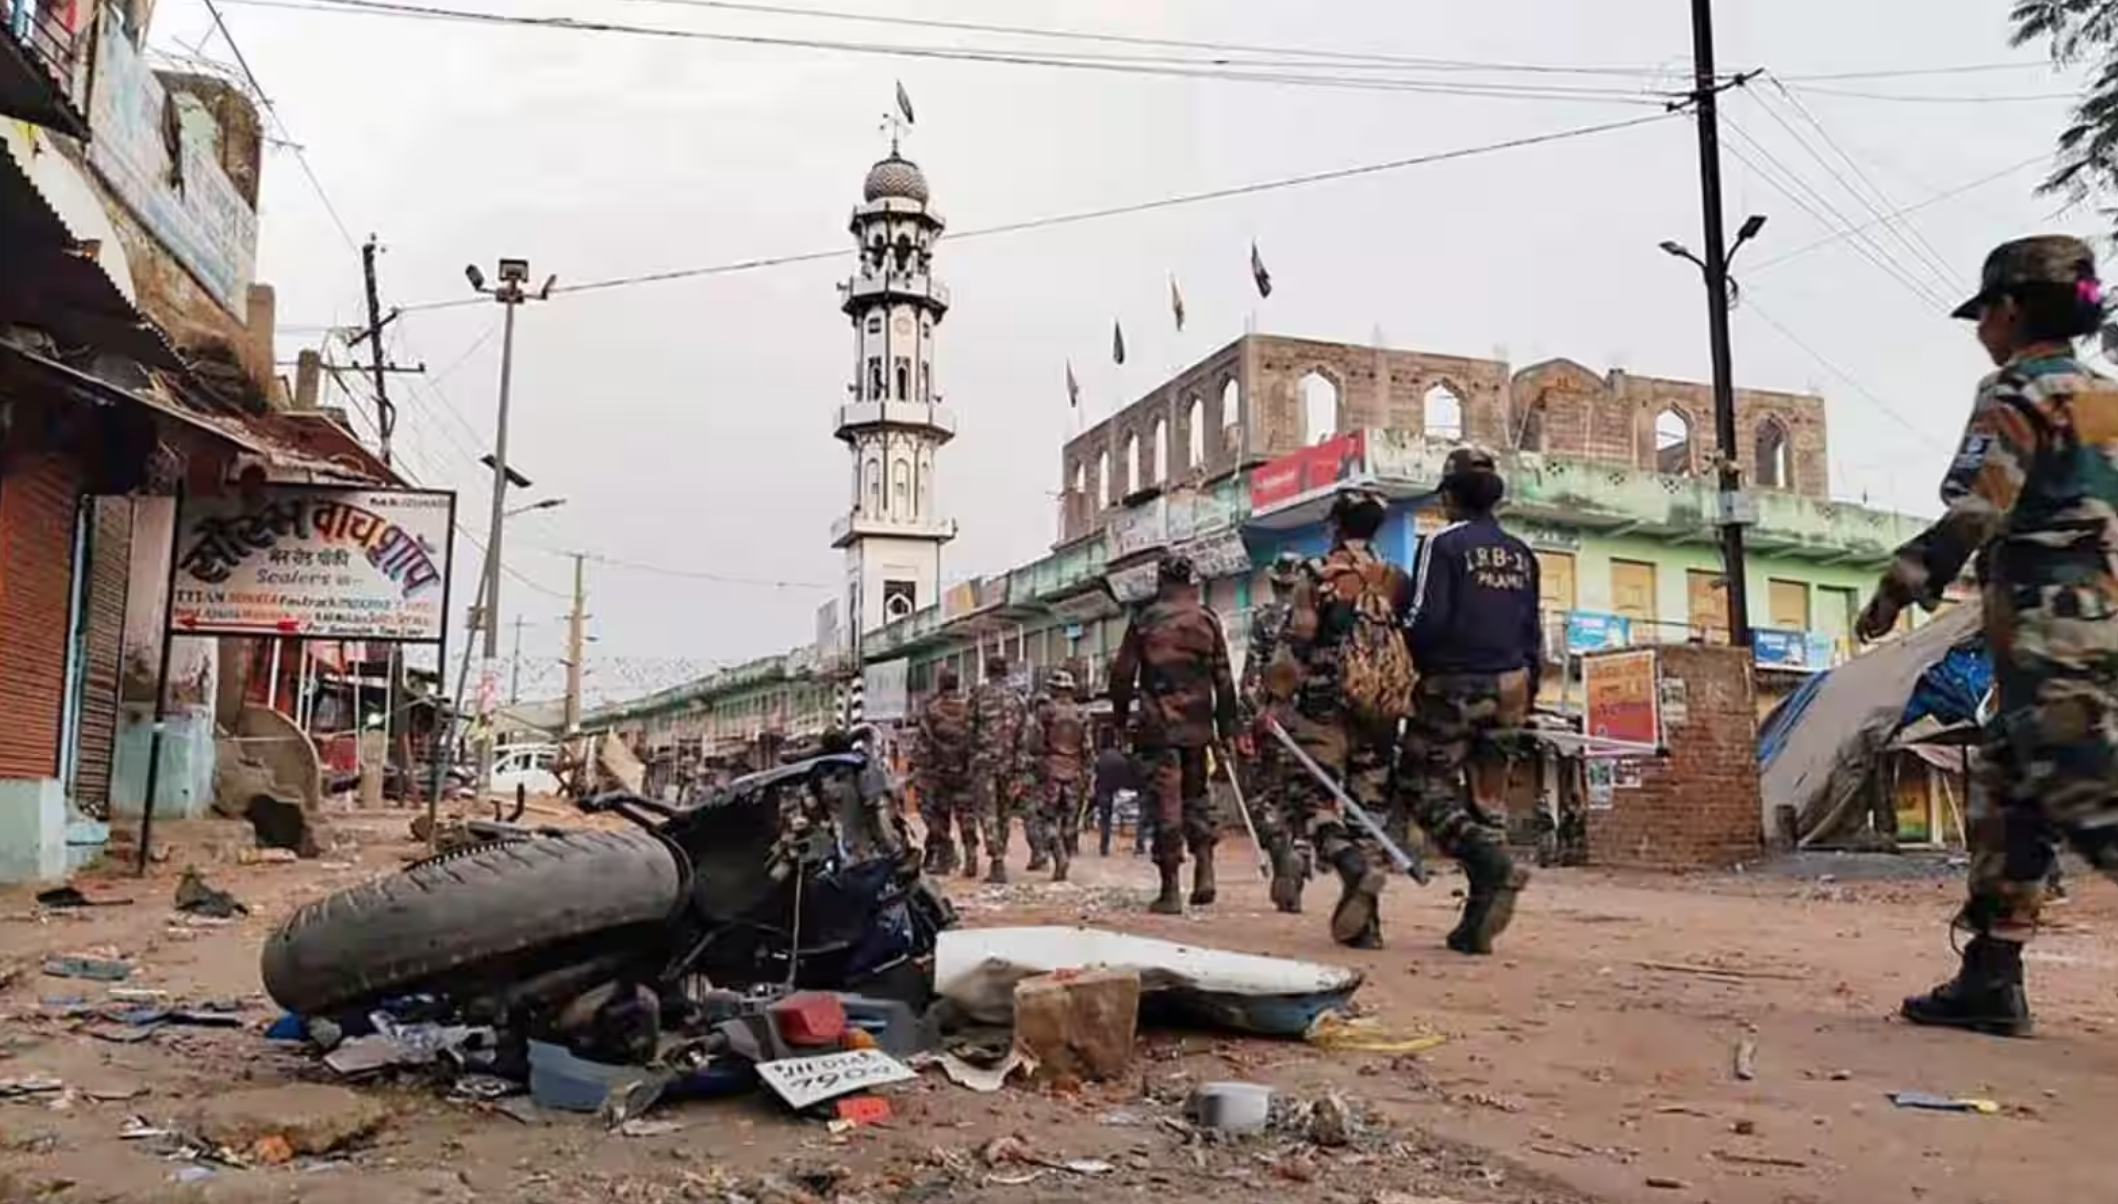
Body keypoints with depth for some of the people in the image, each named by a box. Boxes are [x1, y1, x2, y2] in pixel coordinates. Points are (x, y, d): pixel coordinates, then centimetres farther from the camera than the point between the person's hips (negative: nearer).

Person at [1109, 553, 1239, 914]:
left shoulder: (1144, 620, -1)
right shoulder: (1208, 621, 5)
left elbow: (1122, 674, 0)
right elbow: (1223, 678, 6)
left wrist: (1120, 717, 13)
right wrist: (1227, 727, 12)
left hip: (1159, 725, -3)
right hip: (1198, 725, 3)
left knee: (1166, 803, -2)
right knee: (1195, 795, 19)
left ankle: (1170, 891, -1)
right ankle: (1204, 870, 6)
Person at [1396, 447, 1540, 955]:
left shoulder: (1443, 544, -7)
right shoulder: (1521, 554, 14)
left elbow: (1426, 620, -15)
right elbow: (1534, 635, 16)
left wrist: (1413, 668, 2)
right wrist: (1525, 694, 21)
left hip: (1453, 689, -6)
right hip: (1507, 691, 7)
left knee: (1425, 791, -2)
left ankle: (1495, 863, -24)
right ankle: (1477, 922, 10)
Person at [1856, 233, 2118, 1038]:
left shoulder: (2016, 396, -5)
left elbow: (1972, 515, -17)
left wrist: (1898, 586, -12)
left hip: (2048, 622, -9)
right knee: (2005, 799, 10)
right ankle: (1990, 980, 12)